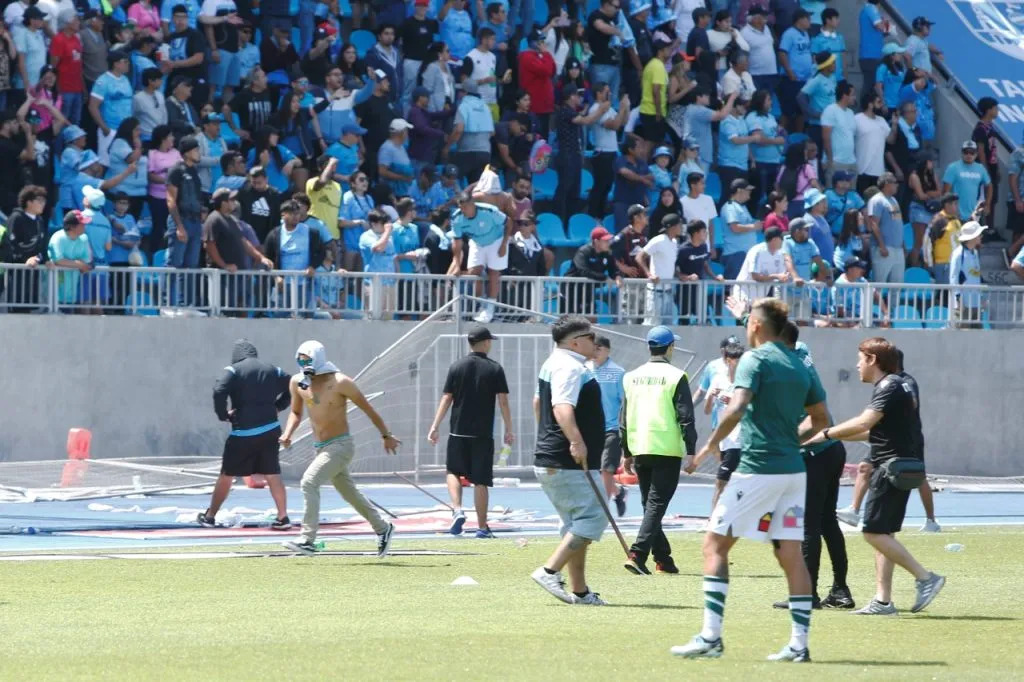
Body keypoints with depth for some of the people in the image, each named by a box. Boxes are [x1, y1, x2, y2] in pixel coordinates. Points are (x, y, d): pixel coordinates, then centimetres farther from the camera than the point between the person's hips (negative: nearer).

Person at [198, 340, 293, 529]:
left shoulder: (233, 371, -5)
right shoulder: (272, 370, 8)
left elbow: (219, 392, -19)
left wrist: (223, 415, -6)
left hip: (243, 433, -3)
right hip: (270, 430, 3)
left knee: (227, 475, 7)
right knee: (273, 474, 7)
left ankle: (209, 516, 15)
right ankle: (283, 518, 3)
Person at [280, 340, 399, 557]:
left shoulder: (340, 383, -16)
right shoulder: (297, 383, 1)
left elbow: (367, 409, -7)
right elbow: (296, 412, 18)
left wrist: (386, 436, 0)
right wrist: (288, 433, -2)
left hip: (341, 445, -7)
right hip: (321, 448, 7)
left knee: (310, 481, -22)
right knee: (349, 493, 16)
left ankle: (308, 539, -23)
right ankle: (382, 529, 34)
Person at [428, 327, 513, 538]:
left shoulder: (456, 368, 1)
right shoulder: (495, 369, -2)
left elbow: (446, 399, -1)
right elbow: (503, 402, -3)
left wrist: (435, 427, 2)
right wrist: (509, 430, 4)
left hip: (458, 431, 1)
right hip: (483, 434, -1)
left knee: (453, 472, 17)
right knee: (480, 481, 3)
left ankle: (457, 510, -6)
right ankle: (482, 527, 4)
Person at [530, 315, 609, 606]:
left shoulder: (552, 364, 17)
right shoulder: (570, 367, -16)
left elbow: (539, 402, 32)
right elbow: (562, 407, -32)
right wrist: (575, 440, -45)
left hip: (551, 460, 11)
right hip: (569, 464, -11)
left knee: (578, 525, 14)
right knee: (592, 517, -11)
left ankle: (579, 590, 16)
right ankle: (550, 571, -15)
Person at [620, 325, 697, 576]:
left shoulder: (632, 377, 9)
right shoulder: (676, 377, -7)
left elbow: (624, 418, 13)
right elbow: (685, 417, -10)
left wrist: (626, 453, 20)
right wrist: (691, 451, -6)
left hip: (639, 450, 5)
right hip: (667, 451, -5)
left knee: (650, 504, 15)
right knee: (656, 504, -6)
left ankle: (663, 559, 18)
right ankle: (637, 554, -21)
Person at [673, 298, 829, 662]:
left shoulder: (755, 359, -8)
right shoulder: (801, 366, 13)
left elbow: (737, 407, -21)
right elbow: (821, 419, 18)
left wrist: (712, 443, -12)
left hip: (757, 468, -7)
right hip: (793, 470, 7)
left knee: (715, 544, 1)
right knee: (791, 553, 6)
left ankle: (711, 636, -6)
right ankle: (799, 643, 1)